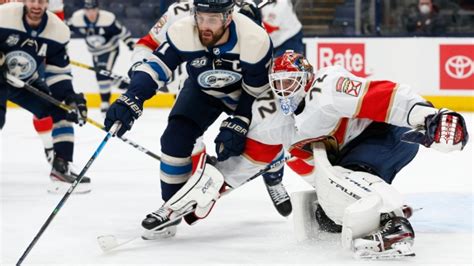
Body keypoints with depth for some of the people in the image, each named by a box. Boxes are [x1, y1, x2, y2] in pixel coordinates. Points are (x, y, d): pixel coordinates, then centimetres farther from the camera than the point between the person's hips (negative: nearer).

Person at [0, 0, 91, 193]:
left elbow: (58, 72, -3)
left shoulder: (58, 30, -11)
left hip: (26, 82, 5)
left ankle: (61, 168, 5)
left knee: (60, 112, -4)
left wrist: (71, 97, -16)